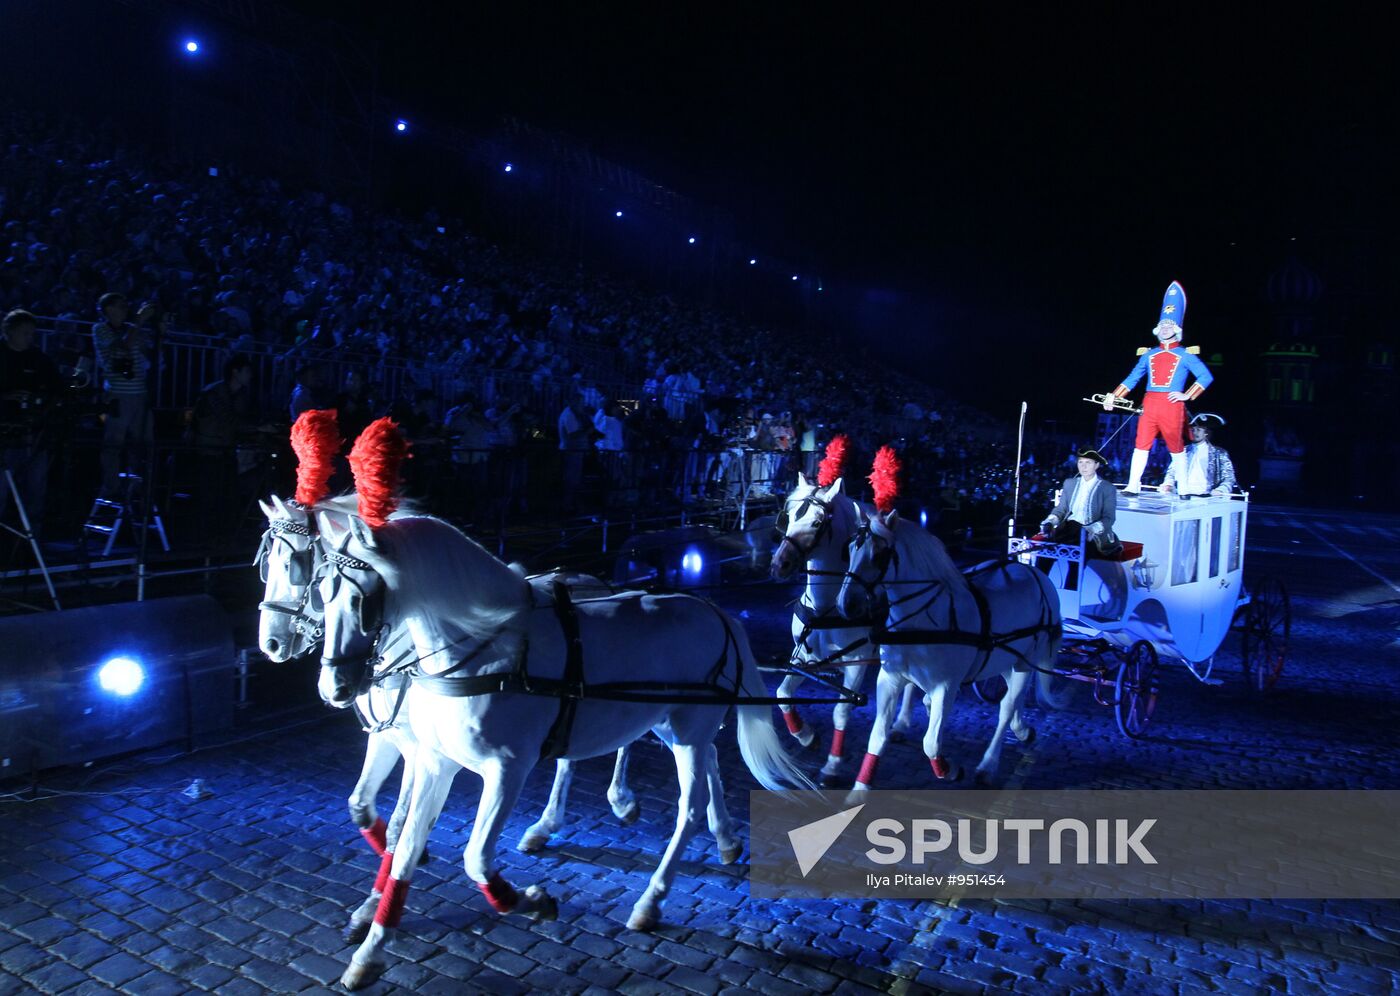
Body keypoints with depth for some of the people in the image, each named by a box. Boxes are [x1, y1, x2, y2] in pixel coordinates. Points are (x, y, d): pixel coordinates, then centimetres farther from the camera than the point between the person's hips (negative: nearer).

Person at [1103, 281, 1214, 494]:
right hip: (1149, 404, 3)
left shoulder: (1185, 355, 5)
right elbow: (1132, 379, 16)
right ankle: (1132, 486, 0)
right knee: (1141, 446, -2)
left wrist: (1187, 395, -9)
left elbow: (1206, 377, 0)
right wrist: (1113, 396, 8)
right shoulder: (1149, 354, 15)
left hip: (1172, 405, -3)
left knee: (1177, 448, 4)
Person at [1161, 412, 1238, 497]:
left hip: (1205, 498, -2)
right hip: (1182, 496, 2)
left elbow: (1229, 479, 4)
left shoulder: (1219, 453, 9)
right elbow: (1171, 473, 18)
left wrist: (1219, 490, -16)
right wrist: (1168, 485, -4)